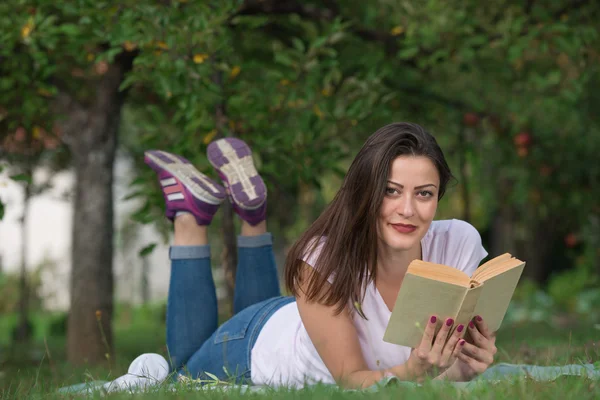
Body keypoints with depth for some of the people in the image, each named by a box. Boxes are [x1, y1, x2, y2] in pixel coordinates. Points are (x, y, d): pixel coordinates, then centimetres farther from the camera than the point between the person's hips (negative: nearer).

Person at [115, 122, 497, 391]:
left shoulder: (459, 243, -32)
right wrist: (412, 371, -53)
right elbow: (350, 378, -33)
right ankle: (191, 215, 27)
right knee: (187, 370, 28)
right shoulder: (324, 259, -40)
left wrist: (465, 366, -43)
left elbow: (452, 361, -20)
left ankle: (252, 214, 31)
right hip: (259, 346, -4)